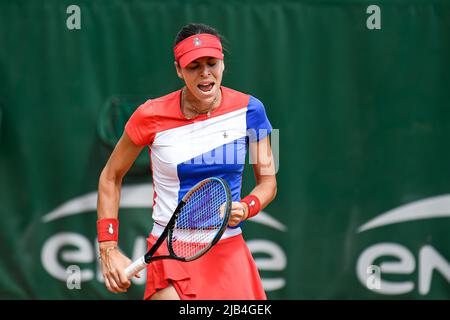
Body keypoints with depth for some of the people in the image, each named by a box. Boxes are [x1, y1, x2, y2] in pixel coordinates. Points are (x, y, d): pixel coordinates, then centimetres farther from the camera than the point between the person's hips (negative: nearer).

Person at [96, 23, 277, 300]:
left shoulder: (248, 110, -3)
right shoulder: (152, 116, -7)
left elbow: (267, 181, 6)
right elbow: (111, 177, 5)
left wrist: (245, 208, -17)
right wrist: (109, 249, -1)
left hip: (228, 251, 2)